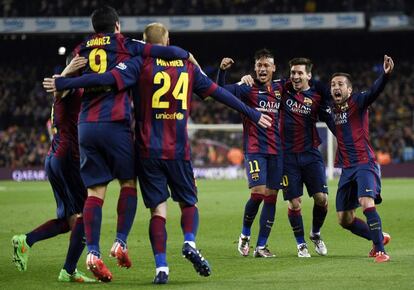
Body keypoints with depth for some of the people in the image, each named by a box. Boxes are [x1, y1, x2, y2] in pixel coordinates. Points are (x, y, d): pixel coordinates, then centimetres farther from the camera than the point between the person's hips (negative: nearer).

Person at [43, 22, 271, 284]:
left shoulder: (141, 64, -2)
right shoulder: (188, 66, 8)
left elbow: (107, 79, -14)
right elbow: (219, 93, 13)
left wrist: (63, 84, -11)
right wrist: (252, 114, 24)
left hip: (149, 151, -1)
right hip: (179, 151, 1)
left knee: (158, 209, 3)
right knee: (189, 203, 17)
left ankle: (161, 267, -6)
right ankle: (190, 243, -10)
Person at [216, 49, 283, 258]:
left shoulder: (279, 89, 11)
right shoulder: (247, 89, -2)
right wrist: (222, 70, -30)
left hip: (276, 150, 4)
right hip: (254, 149, -4)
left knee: (271, 197, 2)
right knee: (258, 193, -16)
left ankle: (261, 246, 8)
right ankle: (245, 236, 8)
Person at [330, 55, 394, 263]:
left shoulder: (358, 102, -6)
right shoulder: (333, 109, 11)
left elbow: (375, 91, -25)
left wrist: (386, 74, -45)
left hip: (365, 164, -7)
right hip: (347, 168, 7)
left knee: (366, 202, -29)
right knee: (344, 219, 9)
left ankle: (380, 251, -25)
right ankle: (380, 238, 29)